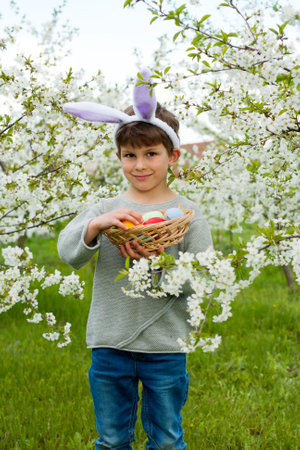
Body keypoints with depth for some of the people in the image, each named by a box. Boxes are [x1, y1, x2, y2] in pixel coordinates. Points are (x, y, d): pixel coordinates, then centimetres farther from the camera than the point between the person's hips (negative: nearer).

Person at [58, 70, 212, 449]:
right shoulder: (105, 209, 3)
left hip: (165, 347, -2)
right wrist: (97, 224, -26)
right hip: (109, 344, 2)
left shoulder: (186, 213, -3)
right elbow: (68, 252, -8)